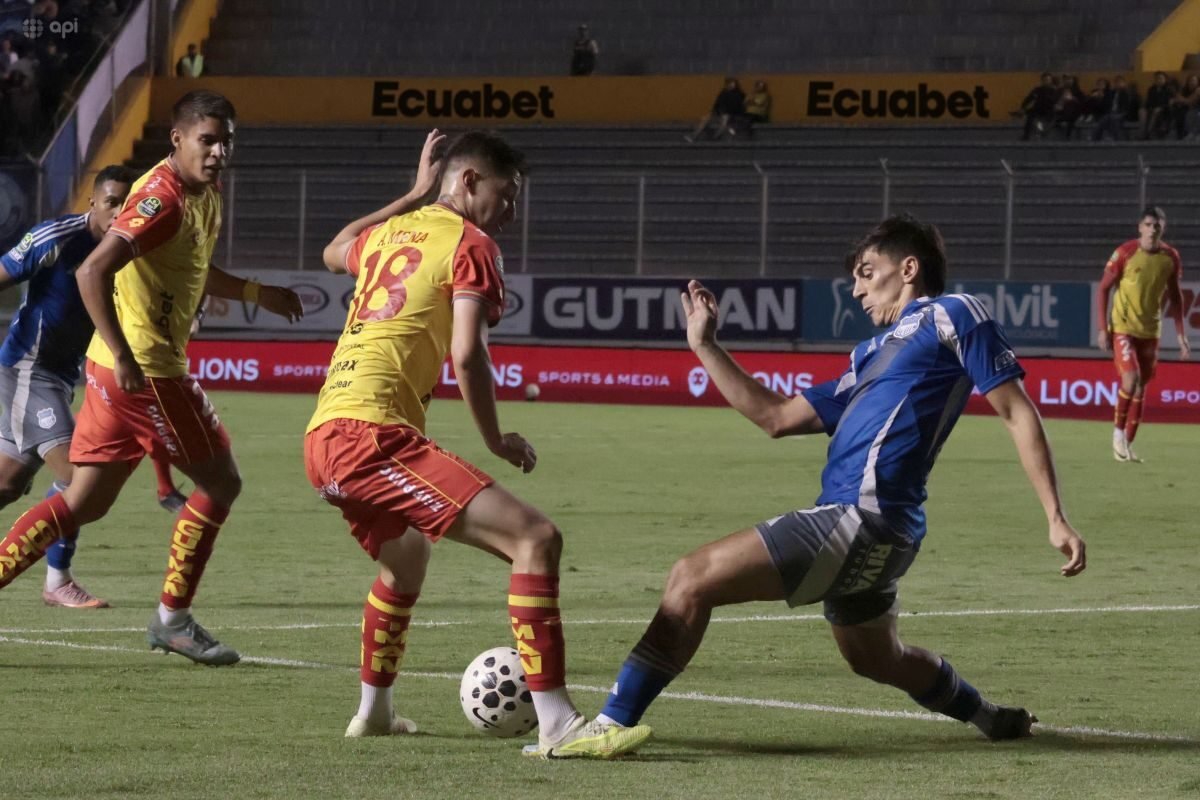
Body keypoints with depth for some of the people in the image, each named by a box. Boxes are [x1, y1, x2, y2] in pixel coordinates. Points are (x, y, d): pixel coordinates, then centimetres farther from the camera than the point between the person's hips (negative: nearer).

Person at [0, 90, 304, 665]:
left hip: (118, 368, 9)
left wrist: (255, 293, 25)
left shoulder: (203, 196, 12)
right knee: (220, 482, 3)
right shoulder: (164, 198, -18)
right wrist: (124, 356, -30)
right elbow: (92, 272, -27)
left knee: (84, 501, 10)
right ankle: (173, 619, 9)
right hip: (149, 370, -9)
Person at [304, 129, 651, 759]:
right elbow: (466, 356, -11)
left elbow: (334, 253, 48)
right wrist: (497, 442, 2)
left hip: (322, 442, 9)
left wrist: (413, 196, 51)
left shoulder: (389, 233, 23)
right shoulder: (471, 245, 1)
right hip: (373, 433, -9)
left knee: (405, 557, 38)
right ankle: (557, 726, -26)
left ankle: (374, 711, 47)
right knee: (535, 539, -17)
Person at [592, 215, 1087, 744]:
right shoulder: (873, 354, 27)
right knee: (876, 659, 29)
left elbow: (1017, 412, -2)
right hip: (857, 523, 10)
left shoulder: (952, 315, 3)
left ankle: (611, 725, -20)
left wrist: (1056, 517, -10)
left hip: (865, 518, -10)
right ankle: (991, 718, 48)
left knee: (693, 577, -16)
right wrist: (704, 346, 23)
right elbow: (776, 417, 25)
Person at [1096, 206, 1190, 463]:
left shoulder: (1171, 258, -2)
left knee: (1141, 387, 6)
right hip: (1123, 328, -4)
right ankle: (1118, 431, 2)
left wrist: (1180, 333, 6)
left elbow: (1175, 296, 10)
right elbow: (1103, 289, -5)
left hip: (1150, 331, 4)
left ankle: (1128, 443, 17)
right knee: (1130, 379, -19)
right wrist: (1103, 329, -9)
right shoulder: (1125, 253, -12)